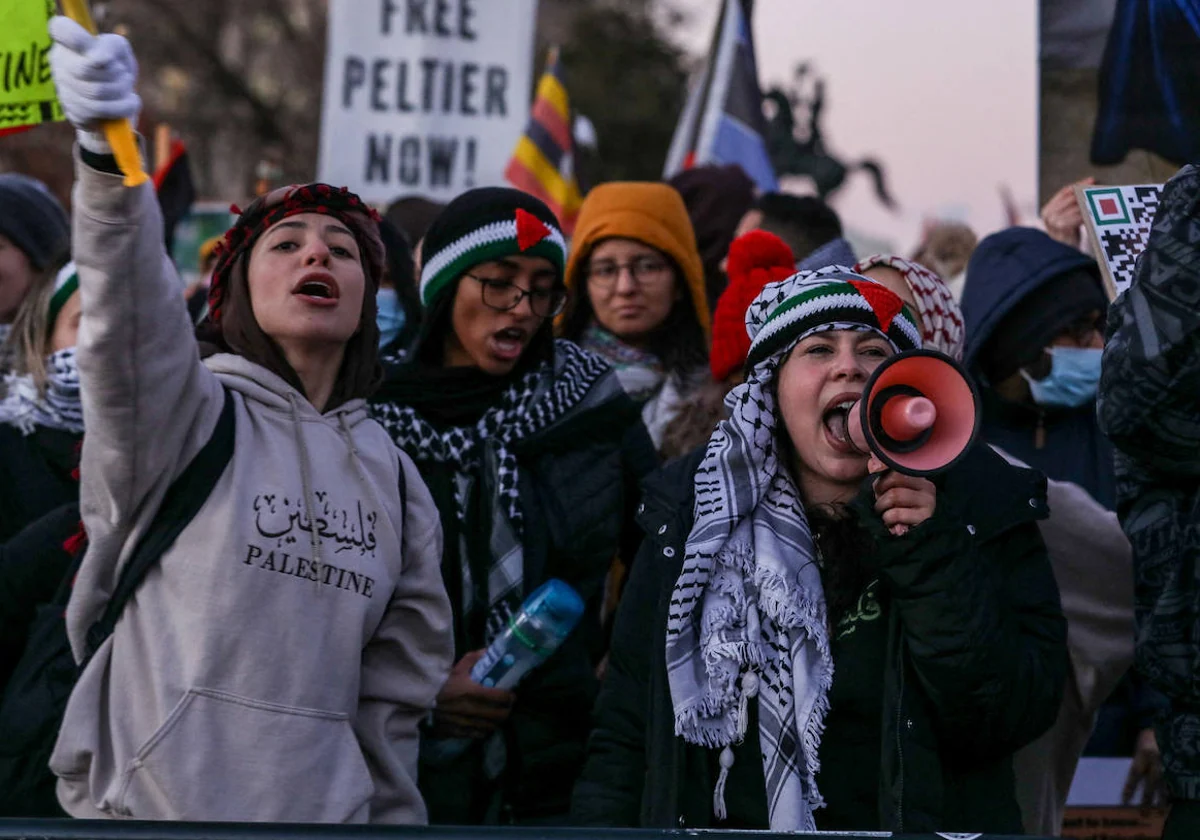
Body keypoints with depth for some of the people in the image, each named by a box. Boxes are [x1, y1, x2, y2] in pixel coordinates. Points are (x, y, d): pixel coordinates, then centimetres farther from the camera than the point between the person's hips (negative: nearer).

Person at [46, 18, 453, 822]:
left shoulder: (391, 473, 13)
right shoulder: (191, 412, -2)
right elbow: (134, 316, -24)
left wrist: (392, 815, 12)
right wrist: (109, 154, -41)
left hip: (325, 808, 5)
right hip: (149, 802, -4)